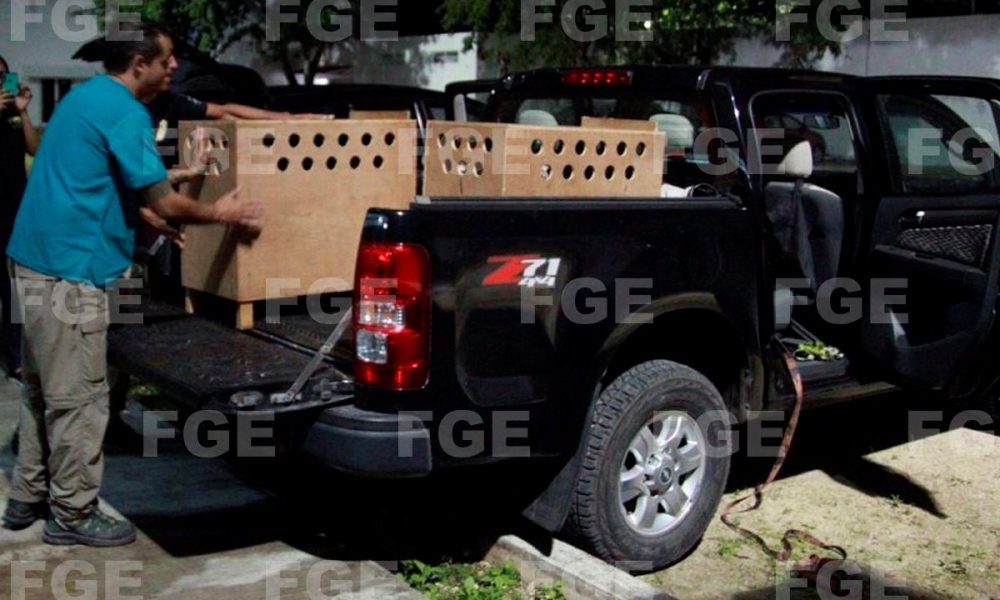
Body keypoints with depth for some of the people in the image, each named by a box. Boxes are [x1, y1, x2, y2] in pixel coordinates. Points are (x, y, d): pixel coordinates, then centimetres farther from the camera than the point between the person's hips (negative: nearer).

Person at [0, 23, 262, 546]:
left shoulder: (87, 96, 17)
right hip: (68, 270, -10)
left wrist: (158, 223, 30)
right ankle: (74, 514, 10)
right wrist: (219, 214, 2)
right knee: (77, 398, 0)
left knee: (45, 390, 19)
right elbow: (163, 201, -14)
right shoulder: (125, 113, -15)